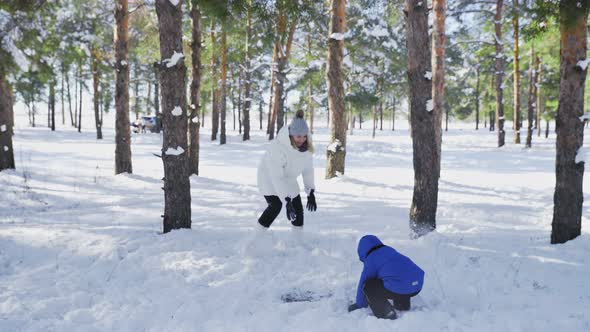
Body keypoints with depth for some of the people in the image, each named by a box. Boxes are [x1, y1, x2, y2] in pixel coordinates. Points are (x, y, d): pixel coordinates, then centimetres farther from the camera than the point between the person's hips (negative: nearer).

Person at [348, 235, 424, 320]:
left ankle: (386, 313, -3)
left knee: (367, 286, 7)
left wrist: (360, 304, 31)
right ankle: (403, 305, 30)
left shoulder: (370, 260, 7)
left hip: (399, 289, -7)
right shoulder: (391, 250, 27)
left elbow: (363, 283, 15)